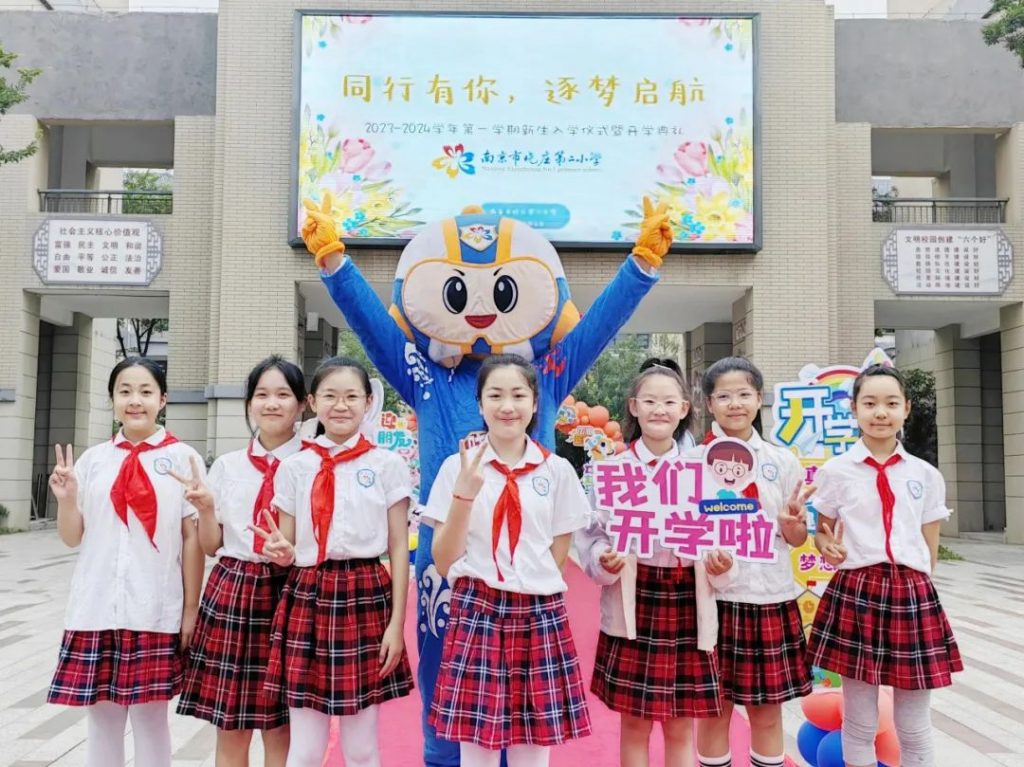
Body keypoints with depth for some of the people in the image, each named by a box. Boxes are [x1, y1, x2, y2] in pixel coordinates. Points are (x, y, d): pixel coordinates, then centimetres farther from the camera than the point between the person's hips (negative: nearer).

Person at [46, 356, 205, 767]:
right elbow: (73, 537, 11)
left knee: (150, 718, 7)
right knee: (101, 719, 11)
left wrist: (191, 609, -3)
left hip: (155, 611, -3)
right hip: (95, 609, 3)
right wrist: (67, 499, -8)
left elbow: (194, 539, -1)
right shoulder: (93, 459, 8)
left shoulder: (182, 457, -1)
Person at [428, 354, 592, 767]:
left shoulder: (557, 470, 3)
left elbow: (557, 556, 9)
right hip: (477, 614, -1)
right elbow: (444, 562, -3)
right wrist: (463, 495, -14)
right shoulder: (458, 467, 0)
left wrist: (531, 588, -3)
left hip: (539, 615, 1)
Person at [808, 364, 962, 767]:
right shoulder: (835, 471, 1)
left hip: (913, 595, 1)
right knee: (859, 723, 9)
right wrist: (827, 546, -10)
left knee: (914, 728, 11)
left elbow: (930, 550, 10)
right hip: (854, 593, -1)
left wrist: (915, 591, 5)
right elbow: (821, 531, 10)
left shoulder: (927, 476, 5)